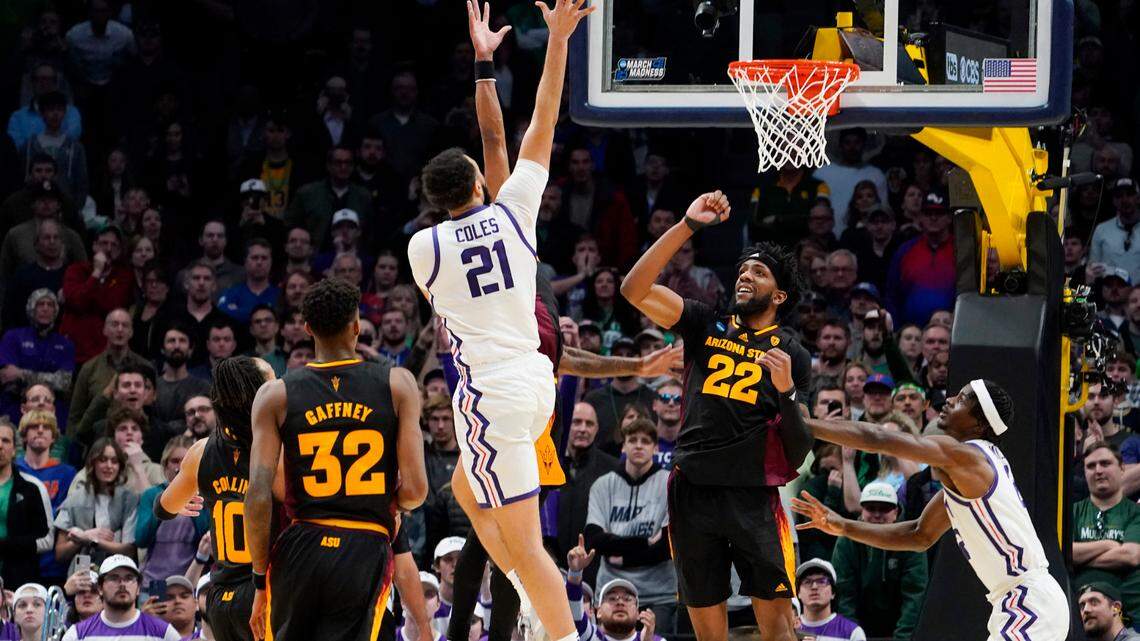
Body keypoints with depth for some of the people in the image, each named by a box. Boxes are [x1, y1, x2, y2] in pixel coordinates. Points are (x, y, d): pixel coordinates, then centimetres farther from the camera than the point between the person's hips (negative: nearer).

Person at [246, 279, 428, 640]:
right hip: (367, 551, -1)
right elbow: (415, 490, -4)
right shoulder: (397, 385, 2)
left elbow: (258, 496, -4)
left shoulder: (276, 395, 3)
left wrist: (260, 582, 5)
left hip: (299, 551, 1)